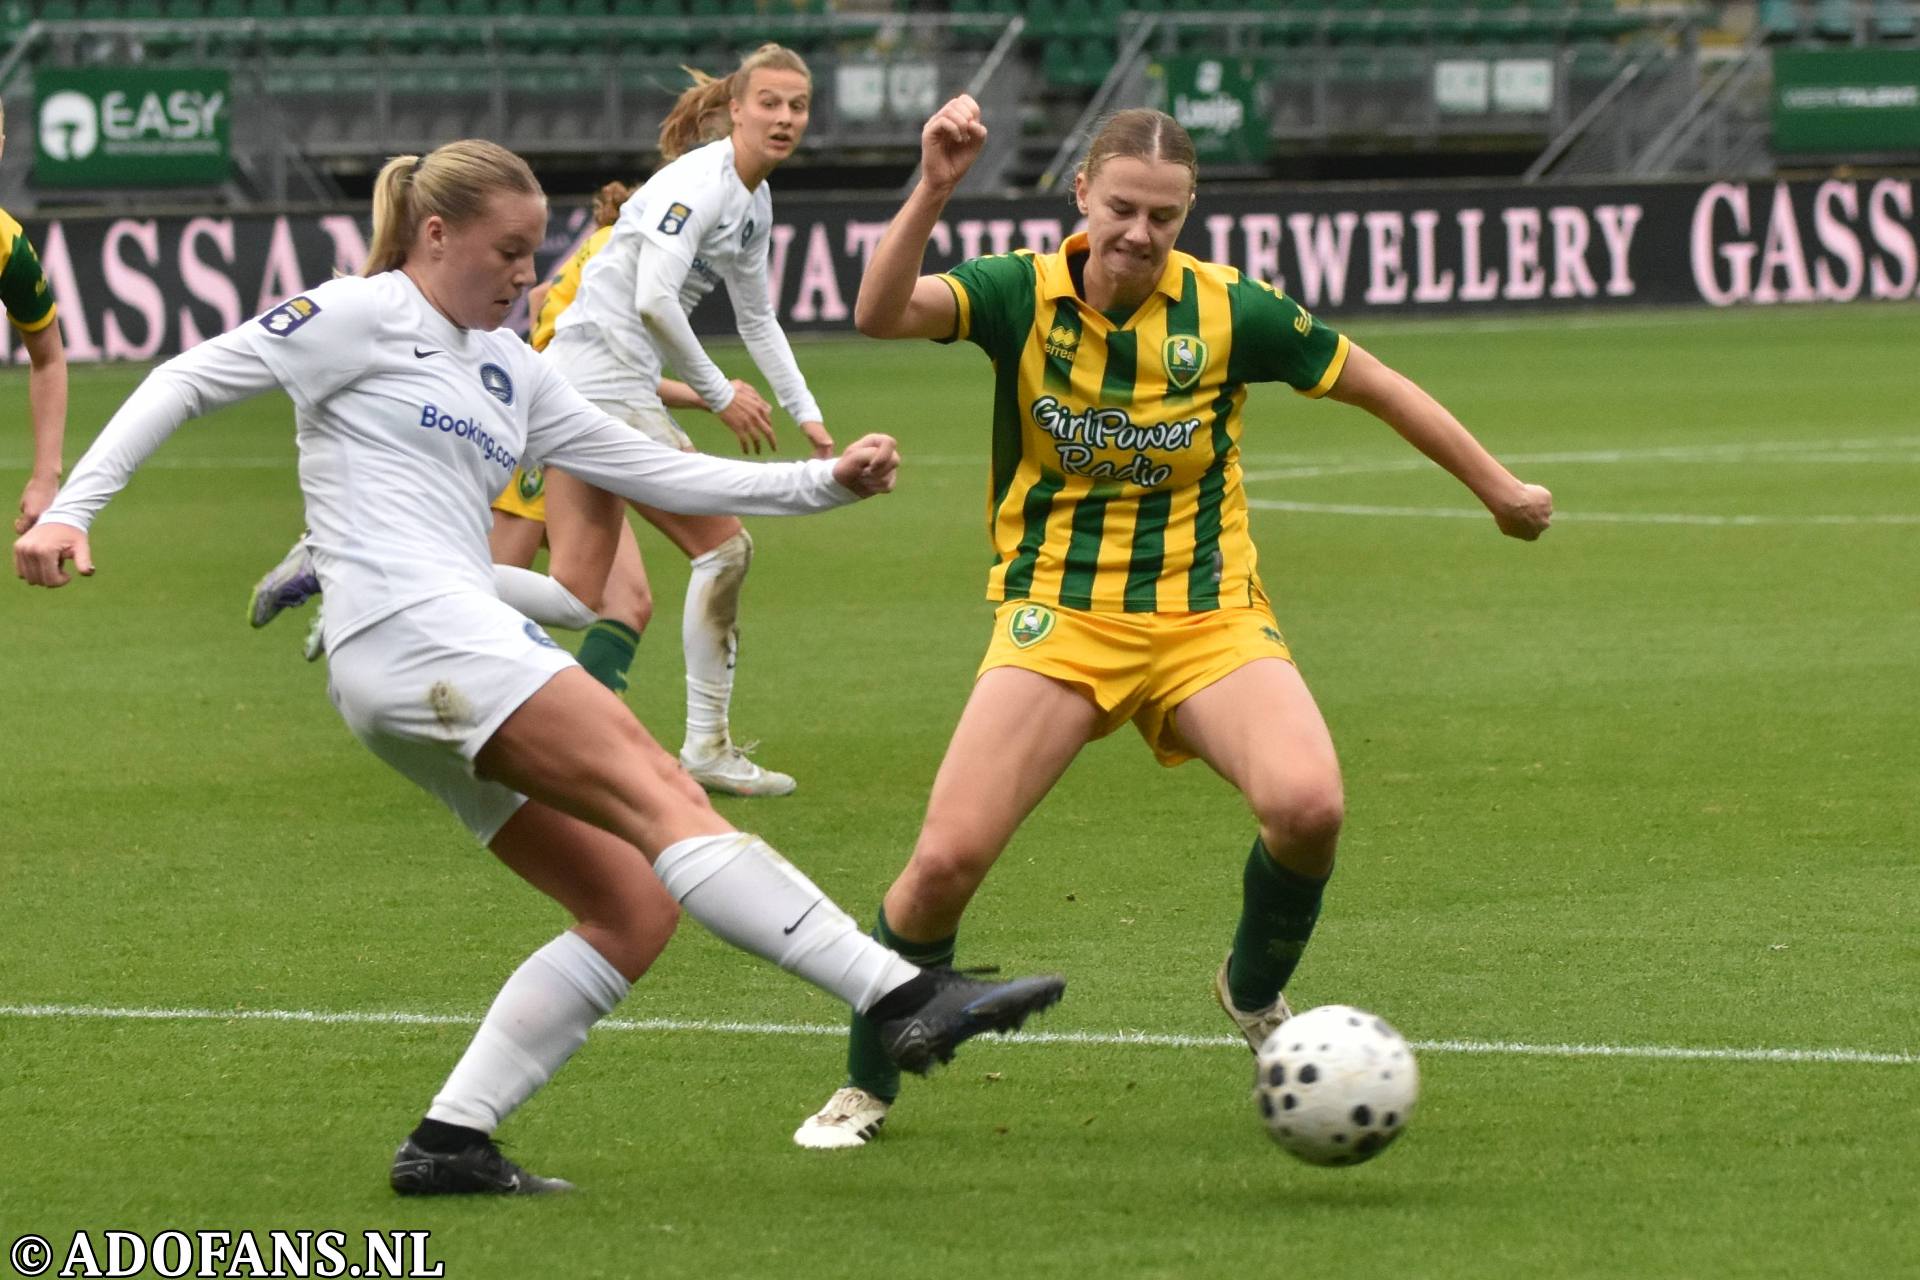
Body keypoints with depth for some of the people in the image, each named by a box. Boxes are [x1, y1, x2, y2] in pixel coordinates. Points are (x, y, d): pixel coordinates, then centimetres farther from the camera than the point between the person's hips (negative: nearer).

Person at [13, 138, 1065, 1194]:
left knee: (636, 908, -1)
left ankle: (449, 1143, -4)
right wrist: (70, 510, -7)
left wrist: (824, 482, 15)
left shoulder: (507, 371, 25)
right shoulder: (364, 316, 4)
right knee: (662, 796, -22)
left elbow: (657, 472, 25)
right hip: (408, 630, -10)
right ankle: (901, 1000, -34)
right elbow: (189, 380, 3)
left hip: (464, 652, 10)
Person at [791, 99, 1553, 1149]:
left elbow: (1375, 386, 8)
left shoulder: (1226, 310, -6)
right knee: (945, 861, -17)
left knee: (1306, 803, -27)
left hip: (1206, 616, 0)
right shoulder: (1023, 296, -6)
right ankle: (865, 1085, 10)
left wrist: (1500, 490, 16)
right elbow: (882, 313, -25)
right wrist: (931, 192, -39)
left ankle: (1256, 993, 7)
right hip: (1058, 617, 0)